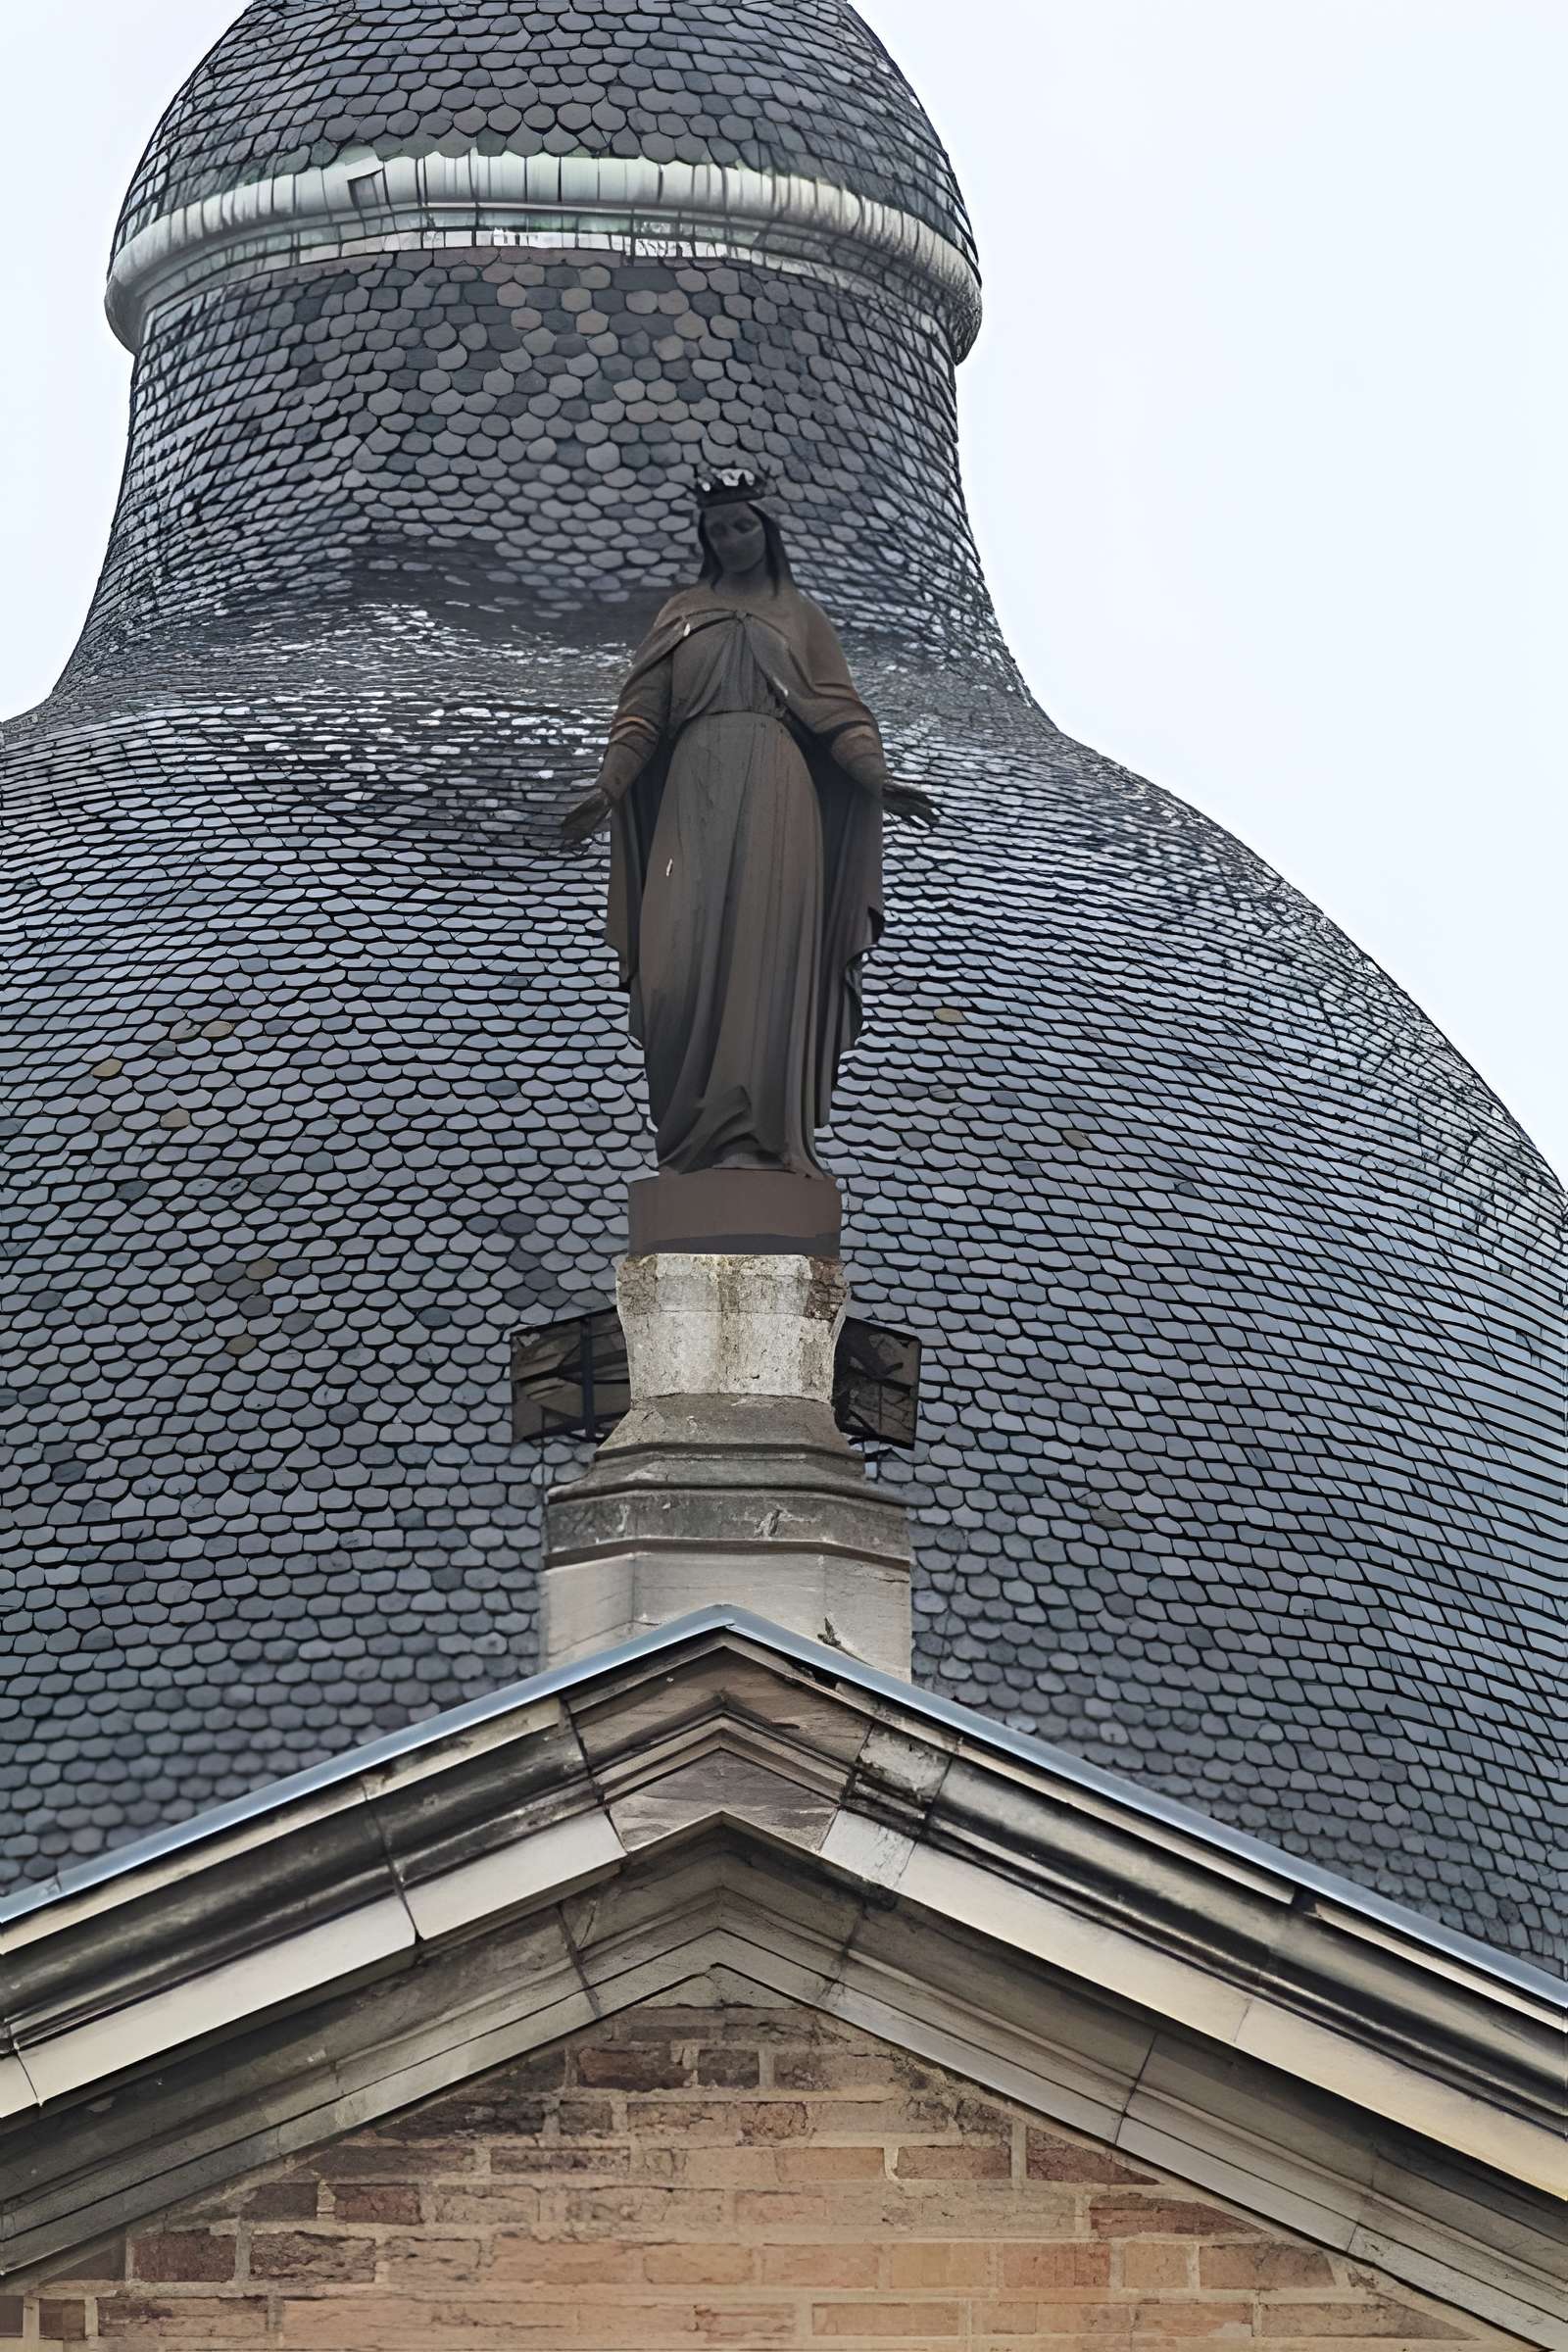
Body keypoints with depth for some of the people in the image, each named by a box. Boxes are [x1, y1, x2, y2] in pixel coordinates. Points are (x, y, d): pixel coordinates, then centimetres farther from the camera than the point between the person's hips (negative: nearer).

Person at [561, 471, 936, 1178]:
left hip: (775, 795, -1)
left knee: (766, 952, -14)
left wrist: (878, 780, -11)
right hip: (694, 792, 1)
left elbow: (839, 710, 7)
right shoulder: (680, 615, 19)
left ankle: (756, 1137, -22)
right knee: (685, 956, -13)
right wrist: (607, 789, -6)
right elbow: (643, 710, 10)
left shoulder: (801, 615, 16)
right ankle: (704, 1128, -10)